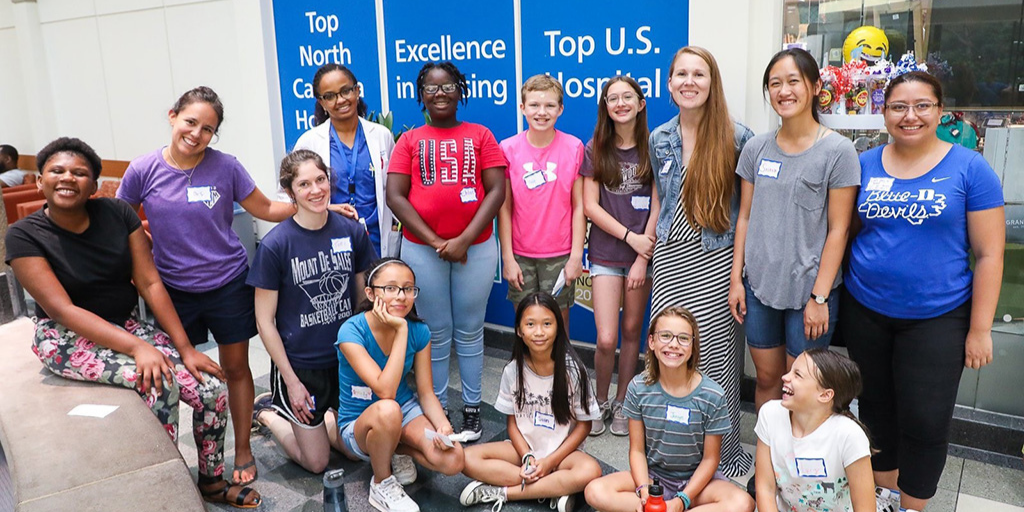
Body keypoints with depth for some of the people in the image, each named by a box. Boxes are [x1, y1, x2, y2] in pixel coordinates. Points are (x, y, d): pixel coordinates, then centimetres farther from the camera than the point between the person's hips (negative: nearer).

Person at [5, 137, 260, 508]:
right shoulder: (24, 237, -12)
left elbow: (150, 283, -6)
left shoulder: (118, 214, -5)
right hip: (68, 338, -4)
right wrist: (137, 347, -31)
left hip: (127, 325, 4)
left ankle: (211, 482, 12)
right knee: (158, 383, -30)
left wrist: (185, 348, -12)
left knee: (213, 390, -13)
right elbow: (63, 310, -20)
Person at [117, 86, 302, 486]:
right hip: (173, 290, 1)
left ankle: (242, 451, 27)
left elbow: (265, 209, 0)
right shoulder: (143, 171, -8)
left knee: (235, 367, 11)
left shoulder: (225, 167, -9)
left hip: (228, 284, 0)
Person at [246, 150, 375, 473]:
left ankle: (319, 414, 39)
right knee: (317, 462, 11)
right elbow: (265, 320, -11)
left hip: (347, 358, 4)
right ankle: (267, 412, 33)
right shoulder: (275, 245, -17)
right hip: (300, 364, -4)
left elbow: (364, 297, 4)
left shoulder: (352, 232, -7)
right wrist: (291, 381, -11)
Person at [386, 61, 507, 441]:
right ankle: (437, 410, 21)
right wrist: (436, 242, -12)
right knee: (436, 334, 8)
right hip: (422, 250, 0)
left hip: (475, 248, 0)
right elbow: (395, 196, -2)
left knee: (469, 332, 8)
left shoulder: (480, 136, 6)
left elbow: (497, 191, -2)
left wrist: (464, 240, -12)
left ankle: (472, 409, 21)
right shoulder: (410, 140, 7)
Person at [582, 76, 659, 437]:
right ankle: (600, 403, 18)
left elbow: (657, 206, -2)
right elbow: (590, 205, -2)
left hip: (643, 253, 1)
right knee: (606, 339, -6)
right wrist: (631, 237, -11)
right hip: (606, 254, 0)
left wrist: (643, 258, -8)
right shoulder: (595, 149, 2)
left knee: (632, 331, 9)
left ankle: (621, 404, 25)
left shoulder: (652, 149, 1)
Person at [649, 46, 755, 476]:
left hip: (714, 261, -4)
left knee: (713, 354, 0)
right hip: (669, 259, 4)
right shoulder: (659, 139, 9)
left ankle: (723, 453, 19)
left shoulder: (736, 138, -5)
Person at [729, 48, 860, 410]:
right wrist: (736, 278, 4)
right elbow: (745, 217, 8)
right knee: (767, 378, 14)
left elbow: (838, 229, -9)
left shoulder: (838, 151, -8)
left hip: (809, 291, -3)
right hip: (759, 286, 4)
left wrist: (819, 297, -12)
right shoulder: (756, 148, 4)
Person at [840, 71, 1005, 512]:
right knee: (876, 410, 16)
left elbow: (989, 253, -6)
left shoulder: (970, 169, -6)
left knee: (924, 423, 2)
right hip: (865, 313, 3)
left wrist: (979, 328, -7)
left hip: (937, 319, -3)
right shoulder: (864, 165, 2)